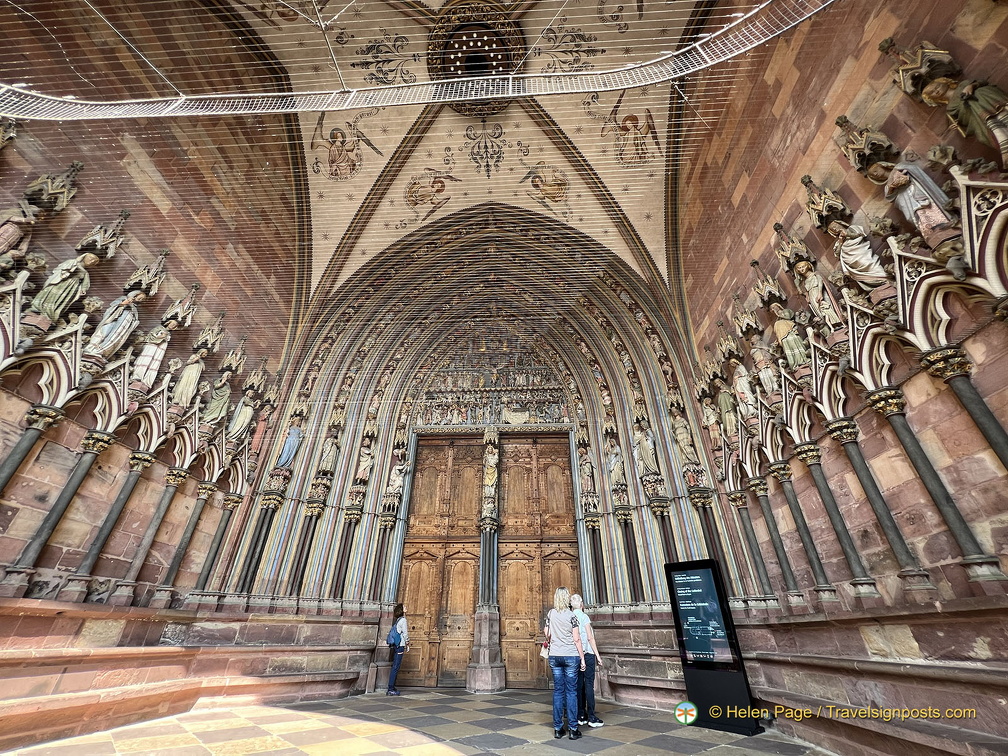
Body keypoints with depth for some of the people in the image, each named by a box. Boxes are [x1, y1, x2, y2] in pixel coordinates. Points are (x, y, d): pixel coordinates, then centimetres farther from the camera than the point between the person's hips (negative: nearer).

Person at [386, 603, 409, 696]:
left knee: (395, 666, 12)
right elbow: (405, 633, -7)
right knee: (396, 667, -6)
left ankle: (392, 688, 17)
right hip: (400, 645, -8)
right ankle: (390, 689, -5)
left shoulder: (396, 620, 13)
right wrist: (407, 644, 1)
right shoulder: (403, 620, -9)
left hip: (394, 645, 8)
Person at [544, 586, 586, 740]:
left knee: (558, 690, 9)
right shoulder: (571, 615, -8)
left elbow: (547, 636, 9)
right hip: (570, 656, -3)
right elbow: (576, 639, -9)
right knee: (571, 691, 4)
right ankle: (572, 729, 8)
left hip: (554, 656, 3)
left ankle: (557, 728, 13)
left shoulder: (550, 614, 2)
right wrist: (582, 658, -1)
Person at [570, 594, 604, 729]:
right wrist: (597, 655, -3)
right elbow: (590, 638, -11)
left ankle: (581, 716, 16)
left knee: (579, 685, 10)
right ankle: (591, 718, 5)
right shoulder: (584, 617, -11)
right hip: (587, 653, -5)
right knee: (589, 684, 1)